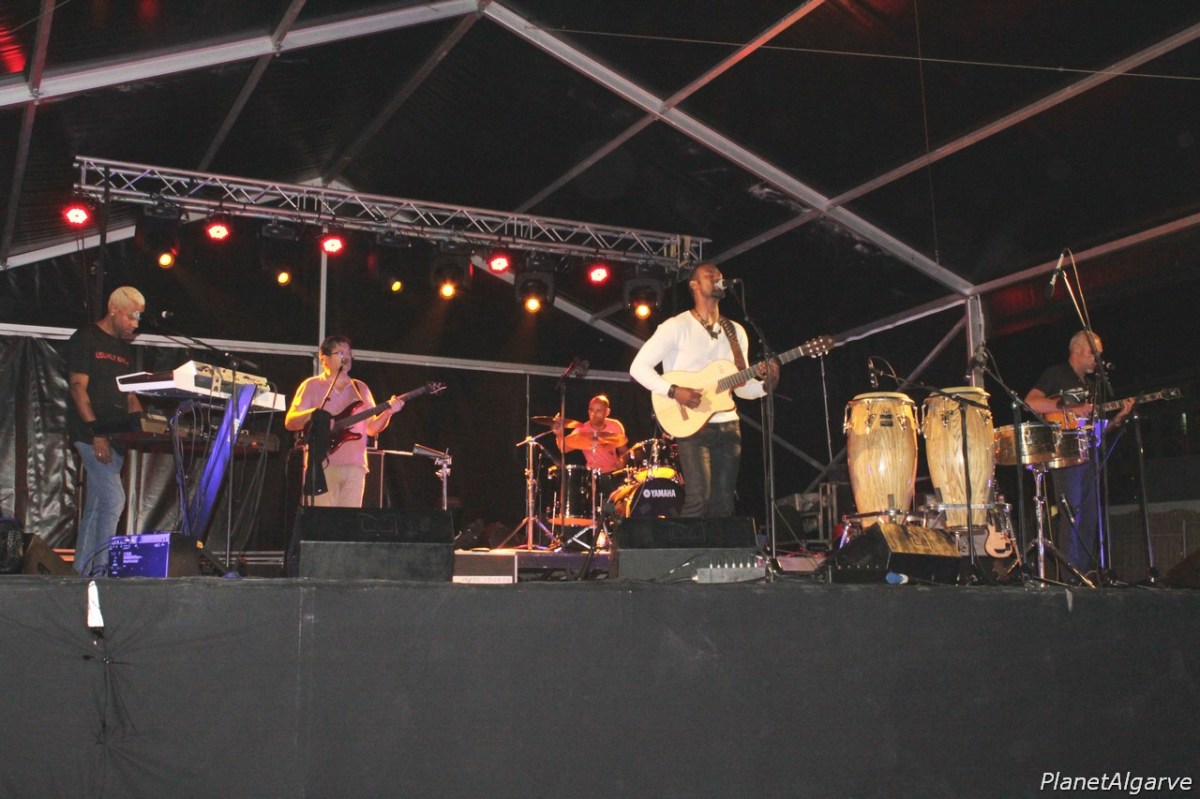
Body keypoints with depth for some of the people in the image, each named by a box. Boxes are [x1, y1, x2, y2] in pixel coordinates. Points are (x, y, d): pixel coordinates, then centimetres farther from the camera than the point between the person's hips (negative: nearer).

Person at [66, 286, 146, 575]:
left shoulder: (125, 348, 18)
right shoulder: (85, 338, -4)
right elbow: (78, 387, -12)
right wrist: (96, 433, -20)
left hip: (115, 435, 7)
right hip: (90, 432, -7)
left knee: (97, 504, 7)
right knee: (114, 498, -16)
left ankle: (83, 570, 12)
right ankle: (102, 569, -12)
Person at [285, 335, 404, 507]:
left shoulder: (360, 388, 17)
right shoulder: (312, 385, 6)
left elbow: (371, 428, 13)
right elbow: (289, 422, -1)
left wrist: (387, 412, -6)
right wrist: (311, 415, -20)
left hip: (355, 467, 4)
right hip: (322, 465, -4)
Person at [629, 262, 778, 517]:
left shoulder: (736, 331, 15)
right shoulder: (676, 326, -3)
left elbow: (741, 387, 17)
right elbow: (638, 367, -7)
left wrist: (765, 384, -4)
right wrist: (674, 391, -18)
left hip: (728, 426, 6)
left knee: (723, 503, 5)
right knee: (699, 498, -17)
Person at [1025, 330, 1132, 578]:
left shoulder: (1092, 382, 23)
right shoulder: (1056, 374, -1)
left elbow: (1097, 426, 22)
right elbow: (1030, 402, -18)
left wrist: (1119, 416, 4)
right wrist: (1072, 409, -19)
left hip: (1089, 453, 8)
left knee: (1090, 516, 6)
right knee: (1071, 514, -12)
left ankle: (1086, 574, 11)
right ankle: (1071, 576, -12)